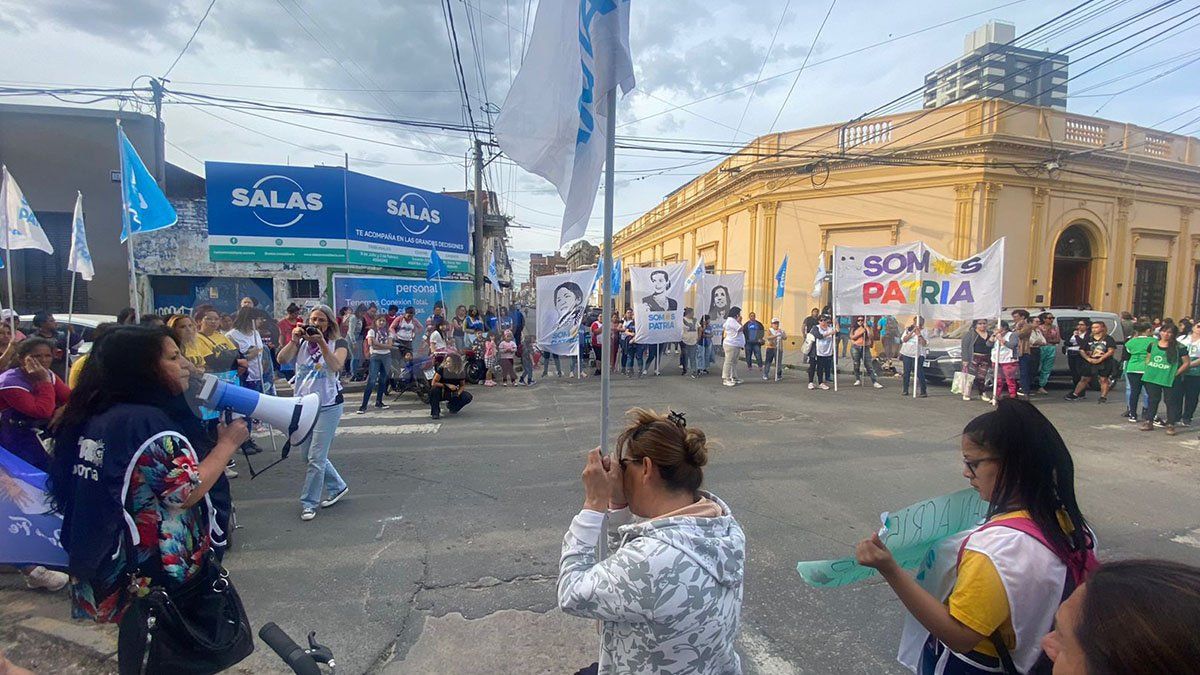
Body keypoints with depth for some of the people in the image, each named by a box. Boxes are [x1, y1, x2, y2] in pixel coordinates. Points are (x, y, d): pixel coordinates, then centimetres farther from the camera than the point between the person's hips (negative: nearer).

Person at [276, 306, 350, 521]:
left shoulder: (338, 343, -4)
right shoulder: (301, 342, 7)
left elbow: (336, 366, -22)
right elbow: (282, 359, -9)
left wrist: (321, 342, -28)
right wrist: (294, 340, -23)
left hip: (328, 405, -5)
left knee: (316, 457, -4)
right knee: (306, 454, 14)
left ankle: (309, 503, 11)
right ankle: (337, 487, 31)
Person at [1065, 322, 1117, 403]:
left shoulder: (1108, 339, -2)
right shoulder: (1089, 339, 10)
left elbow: (1111, 351, -11)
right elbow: (1082, 351, 12)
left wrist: (1100, 359, -18)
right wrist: (1088, 359, -5)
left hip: (1104, 362, -4)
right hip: (1091, 362, 4)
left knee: (1104, 379, -3)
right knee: (1084, 379, 8)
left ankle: (1103, 397, 2)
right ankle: (1075, 394, 12)